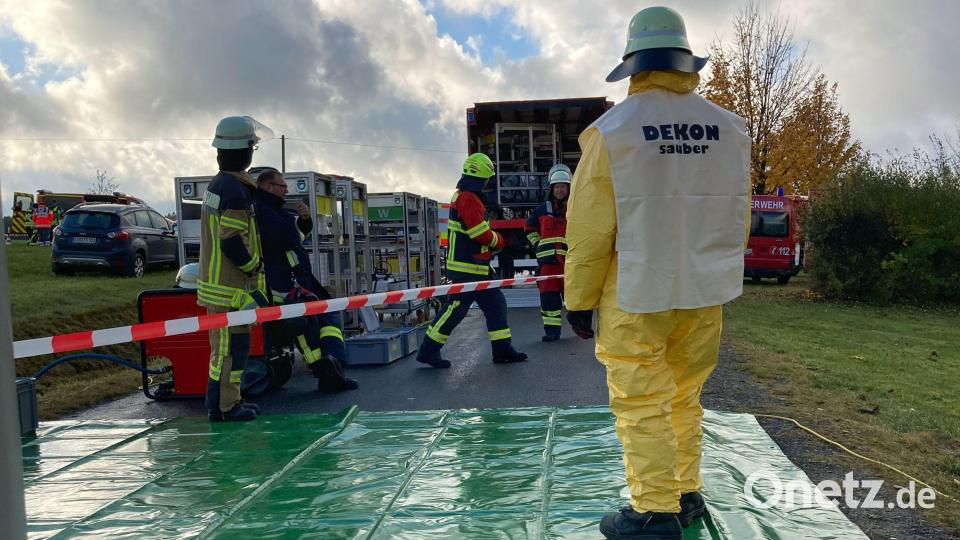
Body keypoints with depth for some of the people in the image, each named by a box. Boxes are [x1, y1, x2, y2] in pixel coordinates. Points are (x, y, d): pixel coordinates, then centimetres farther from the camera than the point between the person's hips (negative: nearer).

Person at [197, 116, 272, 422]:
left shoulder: (218, 184, 14)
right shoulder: (235, 189, -18)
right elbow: (231, 242, -22)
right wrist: (255, 267, -9)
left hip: (218, 280, 10)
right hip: (229, 284, -10)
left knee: (235, 343, 17)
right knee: (229, 346, -3)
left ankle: (230, 401, 26)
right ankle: (222, 407, 5)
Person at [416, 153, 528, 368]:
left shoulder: (464, 197, 18)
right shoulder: (468, 199, -16)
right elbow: (482, 234, -20)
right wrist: (501, 242, -2)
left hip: (476, 268, 11)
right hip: (466, 269, -11)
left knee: (495, 304, 11)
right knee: (455, 309, -5)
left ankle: (502, 349, 15)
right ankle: (428, 351, 3)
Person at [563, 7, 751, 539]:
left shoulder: (612, 129, -11)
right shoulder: (729, 128, 2)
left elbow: (590, 229, -10)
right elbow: (737, 218, 8)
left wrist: (578, 297, -1)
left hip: (636, 295, -5)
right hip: (703, 293, 5)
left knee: (641, 405, 4)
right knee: (684, 396, 18)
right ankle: (686, 494, 27)